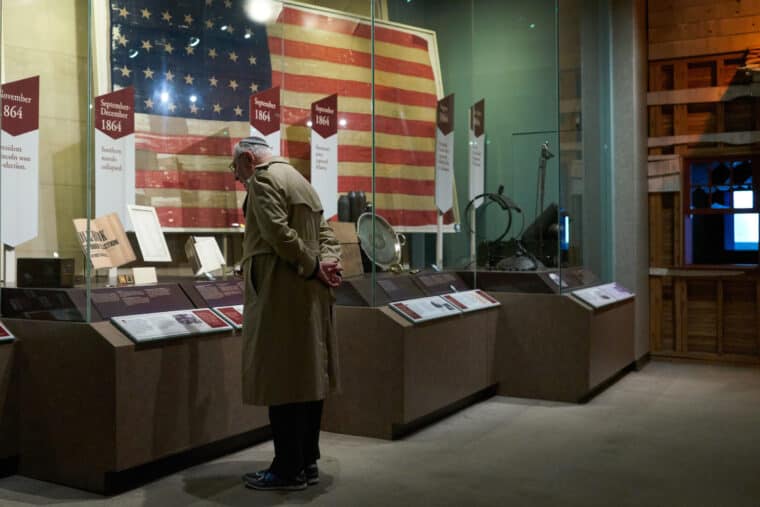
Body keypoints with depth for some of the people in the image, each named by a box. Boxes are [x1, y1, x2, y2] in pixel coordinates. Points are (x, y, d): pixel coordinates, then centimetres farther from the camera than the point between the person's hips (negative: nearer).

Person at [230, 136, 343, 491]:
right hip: (310, 293, 9)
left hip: (281, 293, -9)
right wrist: (327, 263, -1)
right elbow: (325, 232, 16)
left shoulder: (263, 179, -7)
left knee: (280, 379, -4)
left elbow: (278, 232, -20)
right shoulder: (300, 180, 22)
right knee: (307, 375, 10)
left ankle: (289, 469, 2)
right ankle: (308, 462, 18)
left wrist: (314, 267, -13)